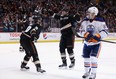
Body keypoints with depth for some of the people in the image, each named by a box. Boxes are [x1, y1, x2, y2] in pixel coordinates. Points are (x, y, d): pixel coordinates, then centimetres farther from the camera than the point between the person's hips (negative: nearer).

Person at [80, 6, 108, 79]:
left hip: (96, 43, -5)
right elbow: (82, 31, 7)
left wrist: (98, 36, -30)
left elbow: (105, 32, -15)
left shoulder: (100, 21, -15)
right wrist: (85, 34, -15)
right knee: (86, 57, 12)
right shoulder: (84, 21, 1)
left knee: (93, 57, -16)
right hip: (87, 43, 6)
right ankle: (87, 72, 31)